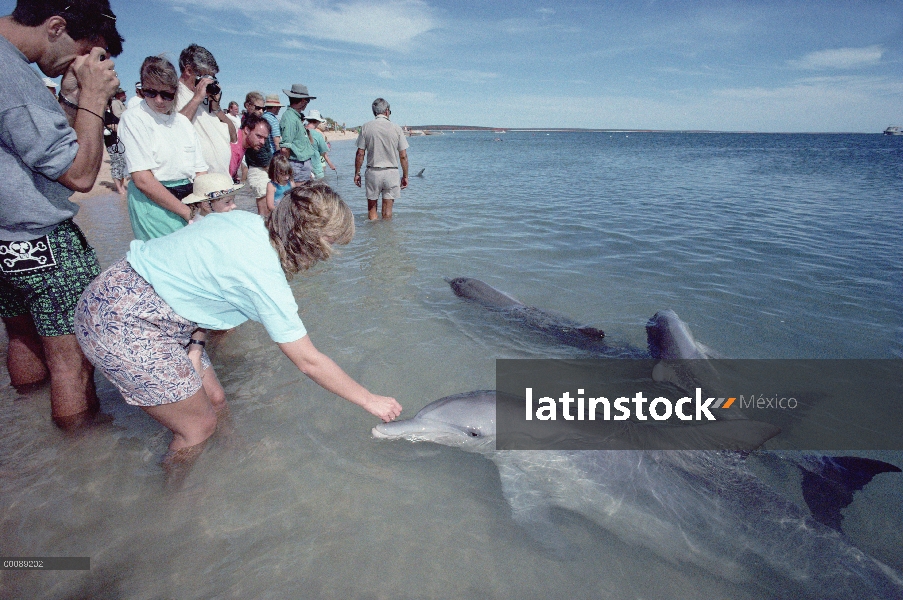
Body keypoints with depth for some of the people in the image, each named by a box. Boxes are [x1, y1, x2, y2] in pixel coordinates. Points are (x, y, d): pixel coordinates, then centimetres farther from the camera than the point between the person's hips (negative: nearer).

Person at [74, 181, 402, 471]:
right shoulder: (265, 275, -27)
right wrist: (369, 400, -11)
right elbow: (309, 361, -21)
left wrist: (195, 342, -3)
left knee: (214, 400, 13)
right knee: (199, 426, 4)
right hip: (122, 323, -8)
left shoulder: (246, 220, -5)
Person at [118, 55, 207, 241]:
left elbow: (200, 171, 7)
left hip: (190, 200, 6)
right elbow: (142, 179, -15)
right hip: (154, 202, -5)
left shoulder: (183, 121, 13)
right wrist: (188, 213, -19)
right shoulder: (133, 118, -5)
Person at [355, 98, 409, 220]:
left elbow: (360, 153, -1)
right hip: (391, 172, 0)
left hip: (373, 171, 0)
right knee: (387, 209, 5)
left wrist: (357, 173, 8)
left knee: (372, 207, 11)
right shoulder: (396, 128, -1)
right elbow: (403, 156, -1)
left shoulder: (366, 127, 0)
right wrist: (405, 176, 7)